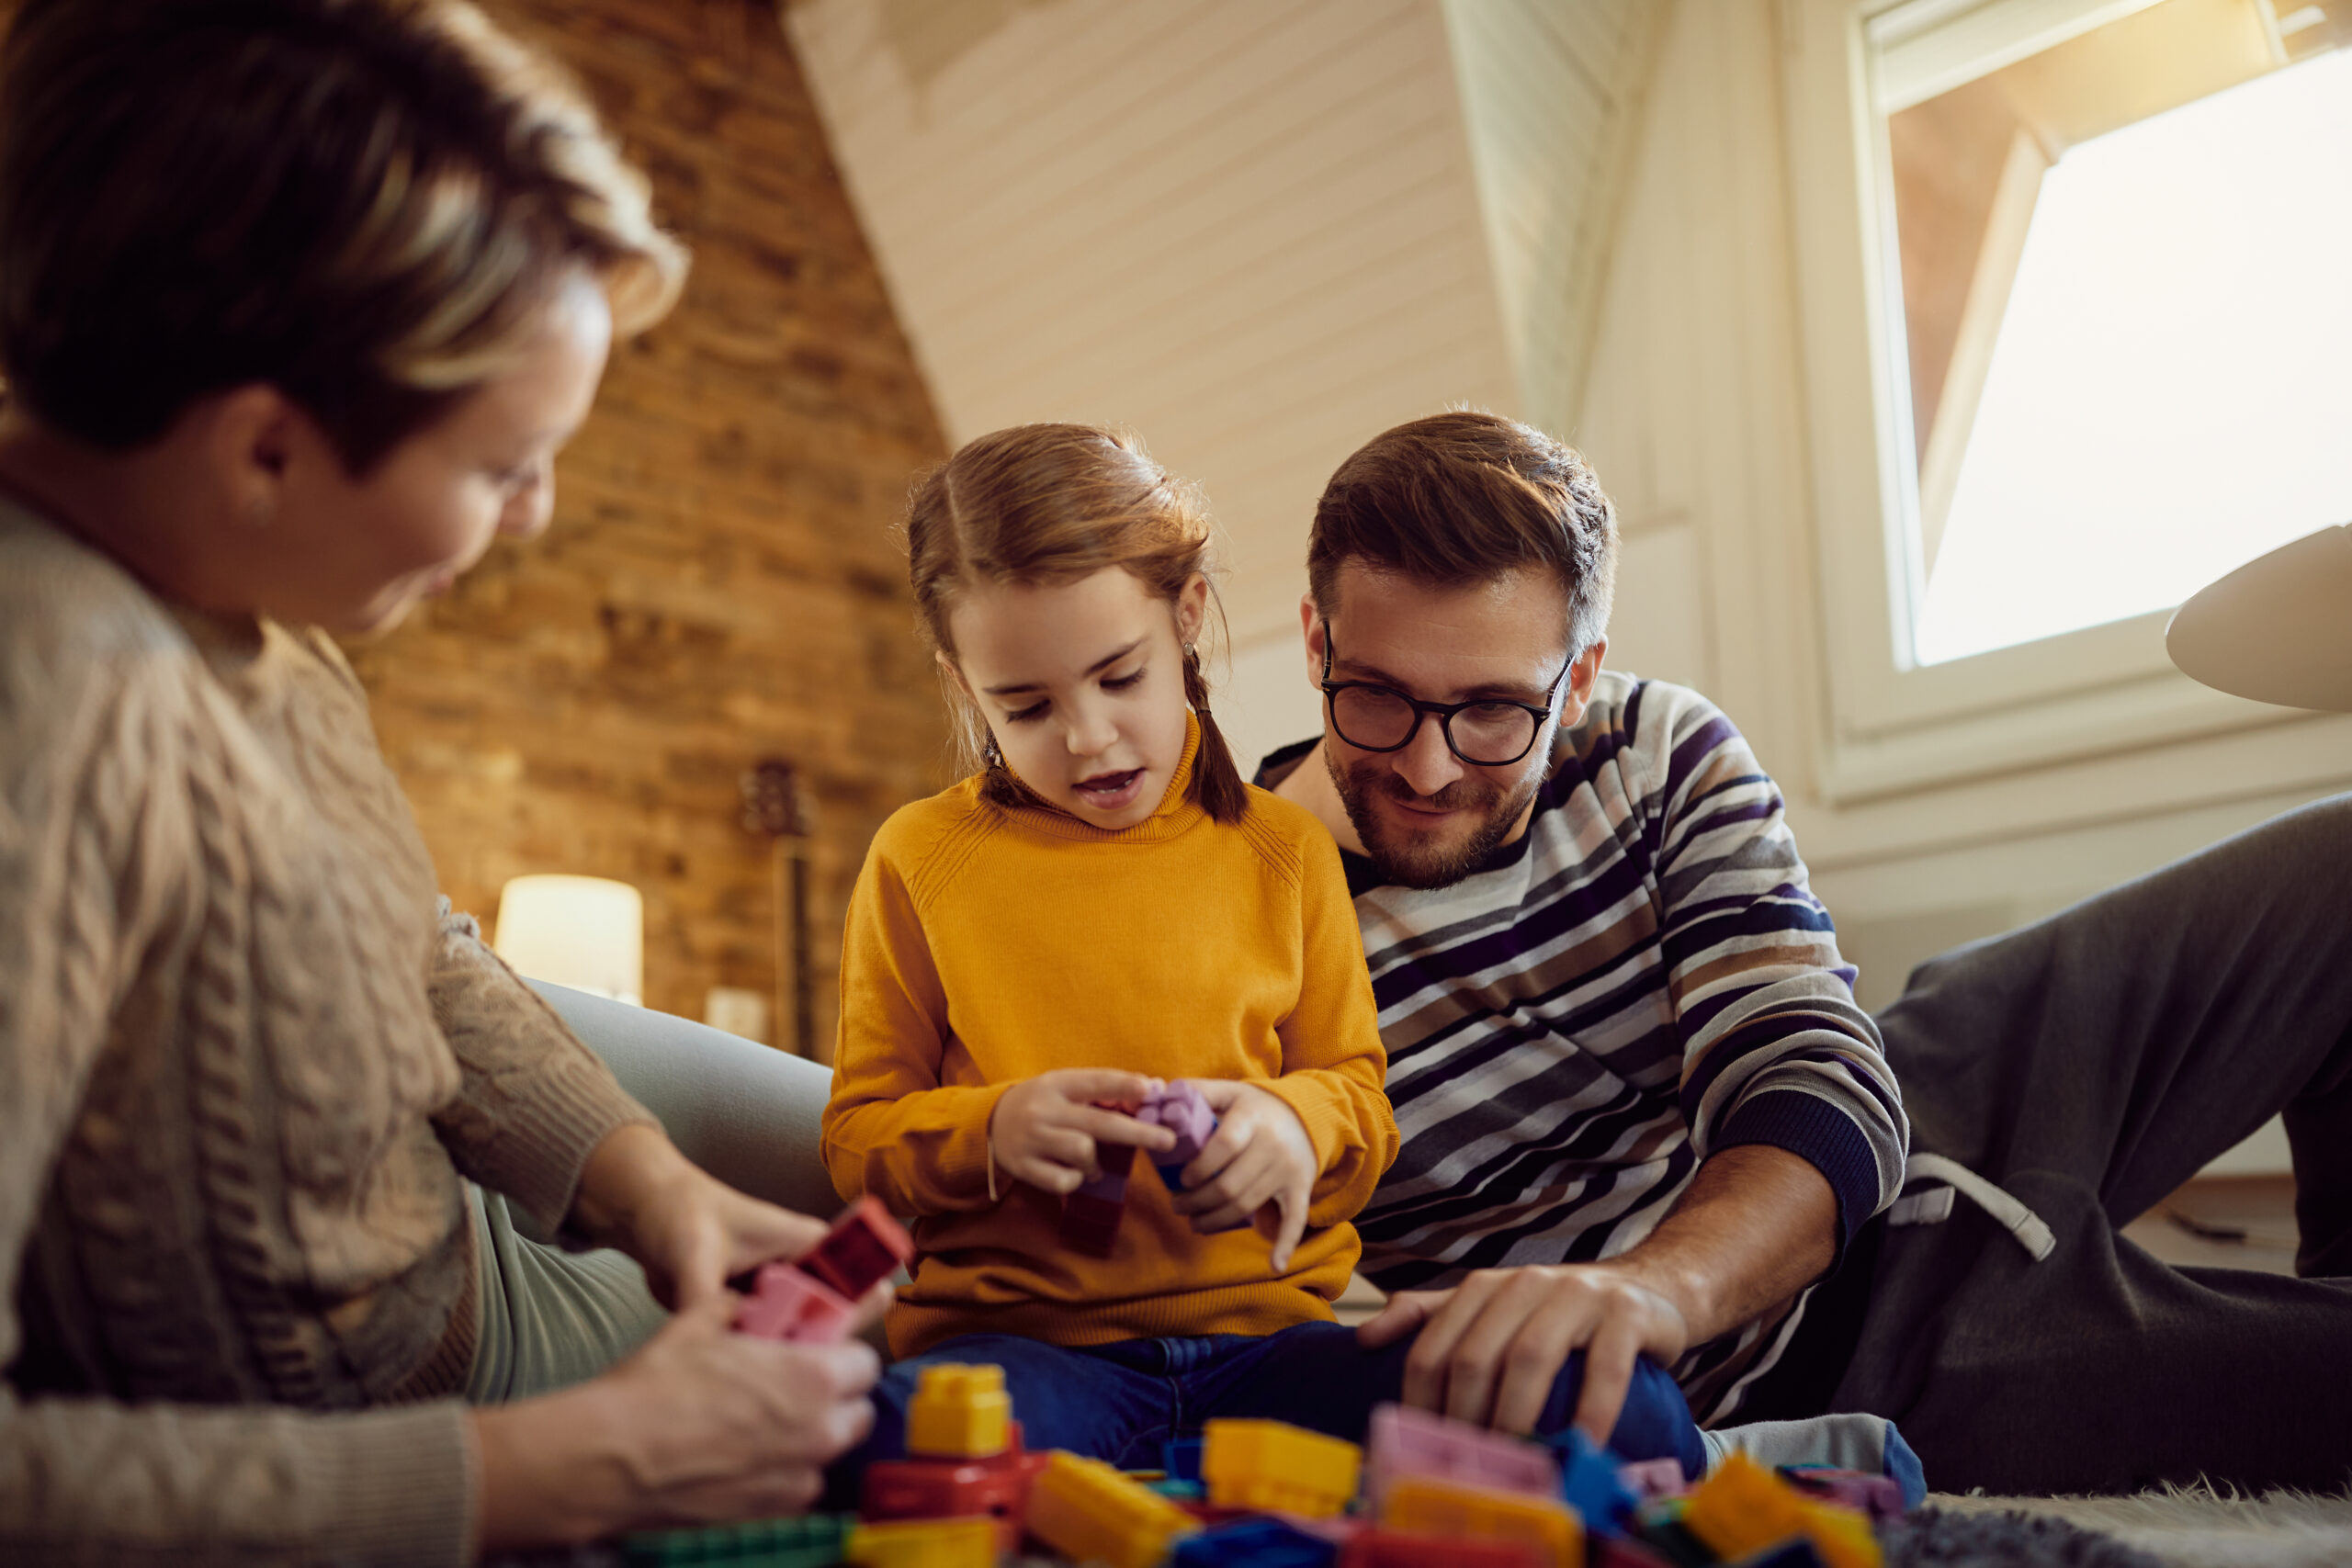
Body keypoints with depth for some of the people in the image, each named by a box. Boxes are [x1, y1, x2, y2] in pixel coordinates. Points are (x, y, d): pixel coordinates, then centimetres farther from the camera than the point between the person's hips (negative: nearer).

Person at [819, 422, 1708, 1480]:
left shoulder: (1285, 851, 12)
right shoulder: (921, 860, 7)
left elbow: (1357, 1087, 17)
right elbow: (858, 1133, 11)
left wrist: (1297, 1118, -7)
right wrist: (991, 1130, -11)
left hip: (1268, 1327, 3)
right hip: (1020, 1335, -3)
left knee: (1632, 1419, -23)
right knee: (893, 1446, -42)